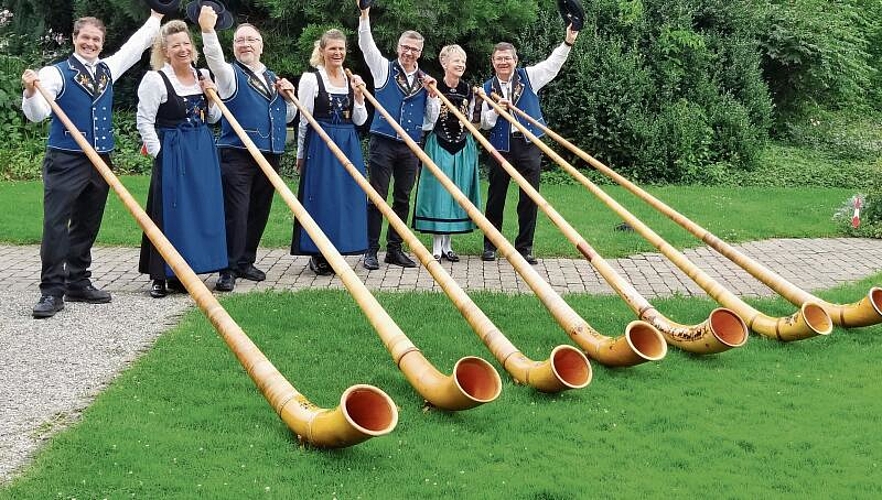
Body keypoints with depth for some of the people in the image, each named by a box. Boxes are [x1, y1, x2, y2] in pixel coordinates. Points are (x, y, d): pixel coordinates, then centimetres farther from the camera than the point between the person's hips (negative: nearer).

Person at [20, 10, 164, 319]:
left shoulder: (108, 69, 13)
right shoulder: (56, 73, -4)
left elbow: (136, 45, 26)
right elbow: (38, 114, -11)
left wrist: (155, 17, 30)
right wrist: (31, 92, -30)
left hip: (101, 160, 6)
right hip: (65, 160, -6)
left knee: (87, 226, 12)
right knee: (55, 225, -9)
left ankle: (78, 283, 21)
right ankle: (52, 291, -7)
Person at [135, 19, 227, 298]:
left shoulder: (203, 76, 10)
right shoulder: (155, 80, -8)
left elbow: (213, 118, 17)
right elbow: (144, 121, -8)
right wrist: (159, 153, -12)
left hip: (203, 151, 6)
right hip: (172, 154, -6)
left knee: (201, 210, 9)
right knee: (170, 211, -3)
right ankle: (161, 277, 5)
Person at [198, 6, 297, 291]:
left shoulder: (272, 78, 19)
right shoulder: (230, 74, 2)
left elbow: (288, 117, 26)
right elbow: (215, 60, -23)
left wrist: (288, 95, 6)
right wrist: (208, 30, -38)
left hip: (270, 156, 6)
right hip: (237, 154, -6)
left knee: (259, 211, 9)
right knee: (235, 212, -10)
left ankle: (246, 262, 21)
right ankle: (228, 269, -6)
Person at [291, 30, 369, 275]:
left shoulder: (351, 80, 10)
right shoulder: (311, 79, -5)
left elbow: (359, 120, 11)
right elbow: (304, 120, -2)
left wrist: (359, 96, -5)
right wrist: (301, 155, 2)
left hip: (348, 145, 5)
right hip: (320, 146, -5)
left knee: (346, 197, 7)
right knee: (322, 197, -2)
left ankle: (336, 253, 18)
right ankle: (319, 256, 9)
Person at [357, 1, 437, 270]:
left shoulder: (425, 80, 12)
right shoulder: (384, 69, 4)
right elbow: (366, 45, -9)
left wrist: (432, 94, -2)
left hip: (410, 147, 4)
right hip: (383, 143, -3)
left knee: (403, 199, 8)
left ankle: (394, 249, 17)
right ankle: (371, 251, 1)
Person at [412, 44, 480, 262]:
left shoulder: (468, 90, 7)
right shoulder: (435, 87, -6)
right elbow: (431, 120, -12)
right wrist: (433, 96, -20)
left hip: (463, 146, 5)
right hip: (438, 146, -4)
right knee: (438, 191, -4)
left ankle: (447, 244, 16)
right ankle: (436, 246, 4)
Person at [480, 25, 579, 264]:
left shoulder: (528, 77, 6)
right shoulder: (488, 88, 6)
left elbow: (553, 64, -4)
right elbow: (484, 123, 4)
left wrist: (568, 42, -17)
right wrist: (496, 110, -14)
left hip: (528, 145, 0)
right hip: (501, 146, 0)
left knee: (529, 198, 1)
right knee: (496, 198, 6)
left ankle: (524, 247, 10)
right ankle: (490, 246, 17)